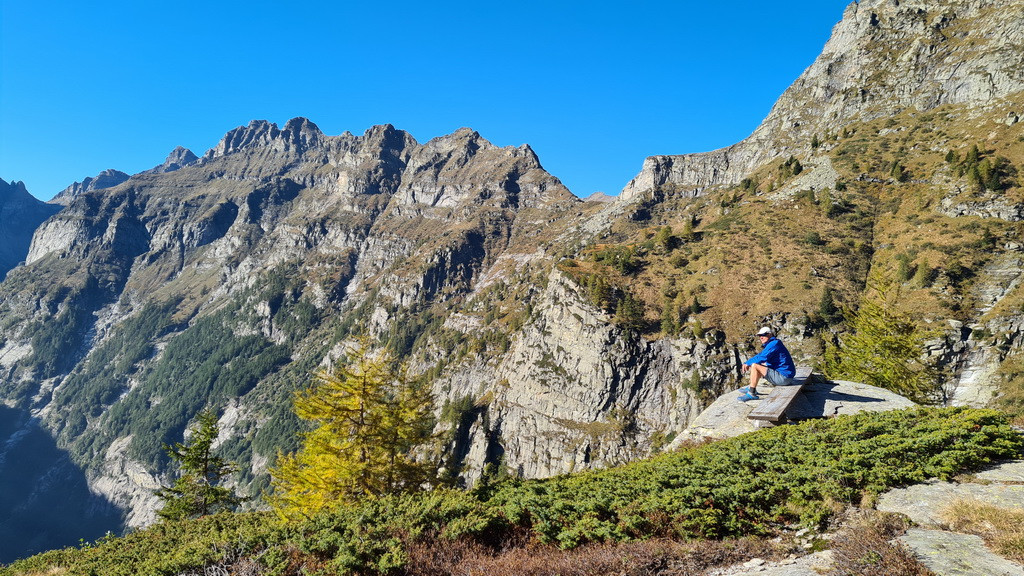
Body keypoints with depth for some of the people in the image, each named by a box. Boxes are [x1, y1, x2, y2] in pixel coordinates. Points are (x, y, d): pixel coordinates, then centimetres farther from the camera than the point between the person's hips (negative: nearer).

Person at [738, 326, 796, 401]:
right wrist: (747, 363, 4)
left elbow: (762, 358, -23)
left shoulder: (774, 344, -16)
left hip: (783, 377, -11)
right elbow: (760, 356, 20)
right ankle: (751, 388, 23)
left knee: (755, 366, -17)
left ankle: (751, 394, -13)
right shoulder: (771, 344, 16)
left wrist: (747, 363, -8)